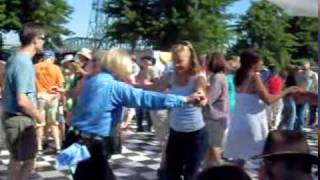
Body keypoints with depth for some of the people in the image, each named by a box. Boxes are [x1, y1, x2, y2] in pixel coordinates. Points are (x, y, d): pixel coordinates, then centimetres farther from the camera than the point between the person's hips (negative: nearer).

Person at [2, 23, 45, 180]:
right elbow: (22, 101, -27)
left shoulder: (14, 58, 9)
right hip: (20, 119, -10)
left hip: (12, 116, 10)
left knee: (16, 159, 21)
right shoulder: (24, 62, -21)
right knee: (28, 161, 2)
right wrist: (38, 116, -11)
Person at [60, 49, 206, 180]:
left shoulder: (92, 81, 8)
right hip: (90, 146, -9)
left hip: (79, 140, 9)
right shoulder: (114, 86, -18)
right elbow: (147, 98, -23)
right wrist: (185, 100, -21)